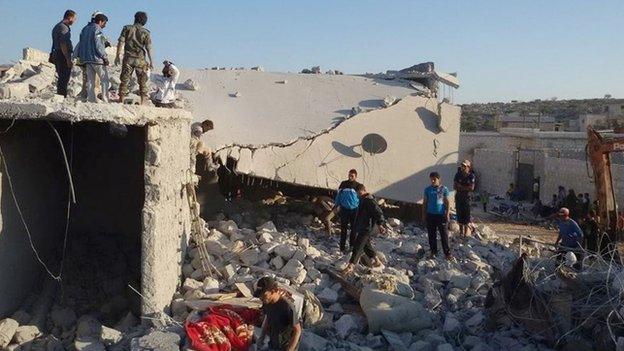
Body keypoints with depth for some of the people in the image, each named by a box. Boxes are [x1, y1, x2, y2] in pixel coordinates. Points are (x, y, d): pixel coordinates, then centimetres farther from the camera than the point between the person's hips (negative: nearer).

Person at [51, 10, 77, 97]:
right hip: (63, 56, -10)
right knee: (64, 79, -8)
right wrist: (68, 59, -22)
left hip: (56, 54, 10)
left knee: (61, 78, 16)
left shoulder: (57, 26, 19)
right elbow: (63, 45, -21)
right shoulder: (64, 27, -14)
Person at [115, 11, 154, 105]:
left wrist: (117, 56, 4)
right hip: (140, 60, -1)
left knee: (124, 80, 7)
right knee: (142, 82, 7)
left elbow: (121, 42, -1)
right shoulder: (145, 32, 0)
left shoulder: (127, 28, 3)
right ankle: (143, 102, 4)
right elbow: (148, 48, -4)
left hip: (128, 58, 1)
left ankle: (121, 100, 8)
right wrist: (151, 61, 0)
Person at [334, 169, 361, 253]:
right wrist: (337, 205, 4)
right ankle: (342, 246, 12)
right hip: (344, 209, 0)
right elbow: (338, 195, 8)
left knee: (353, 229, 8)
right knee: (343, 229, 5)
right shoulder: (343, 184, 0)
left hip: (354, 210, 0)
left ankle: (352, 245, 22)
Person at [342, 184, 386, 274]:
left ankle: (350, 266, -8)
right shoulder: (362, 200, 14)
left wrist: (380, 224, -34)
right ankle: (376, 261, 33)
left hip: (366, 229, -11)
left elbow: (378, 212, -24)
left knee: (357, 246, -10)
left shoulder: (370, 200, -18)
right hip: (361, 228, 11)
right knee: (366, 245, 20)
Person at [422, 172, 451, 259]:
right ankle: (433, 251, 21)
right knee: (432, 235, 9)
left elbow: (447, 202, 0)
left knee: (444, 234, 1)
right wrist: (424, 214, 7)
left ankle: (447, 252, 10)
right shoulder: (427, 189, 2)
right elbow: (424, 203, 8)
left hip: (441, 215, -2)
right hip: (430, 215, 2)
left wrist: (447, 213, -5)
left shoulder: (444, 189, -3)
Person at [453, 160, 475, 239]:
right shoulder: (458, 175, 2)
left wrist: (461, 186, -12)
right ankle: (461, 231, 17)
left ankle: (466, 231, 10)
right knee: (459, 214, 6)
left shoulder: (471, 176, -5)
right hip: (458, 197, 2)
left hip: (467, 198, -2)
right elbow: (454, 186, -1)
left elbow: (471, 188, -13)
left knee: (466, 214, -1)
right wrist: (465, 188, -13)